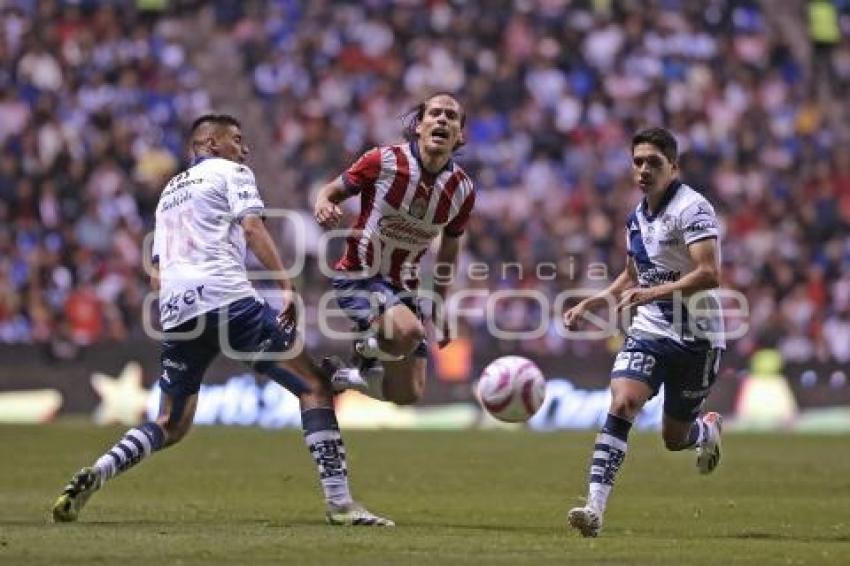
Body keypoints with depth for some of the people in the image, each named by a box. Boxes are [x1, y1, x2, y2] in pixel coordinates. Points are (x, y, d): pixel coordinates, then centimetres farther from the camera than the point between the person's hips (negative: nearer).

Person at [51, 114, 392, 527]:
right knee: (314, 387, -2)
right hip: (227, 298, -7)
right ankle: (339, 503, -13)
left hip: (174, 310, 7)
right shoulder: (231, 172, 12)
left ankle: (94, 475, -5)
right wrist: (287, 286, -13)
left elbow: (156, 276, 25)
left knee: (171, 426, 19)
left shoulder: (169, 191, 31)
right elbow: (252, 228, -6)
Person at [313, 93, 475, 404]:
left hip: (404, 285, 5)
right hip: (359, 276, -5)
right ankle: (366, 354, -2)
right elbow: (332, 190, -4)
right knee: (408, 331, -36)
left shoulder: (462, 189, -3)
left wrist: (440, 304, 16)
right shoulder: (384, 160, -15)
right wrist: (324, 205, -28)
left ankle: (343, 376, 31)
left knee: (409, 394, 4)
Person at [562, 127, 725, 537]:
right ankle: (595, 506, -27)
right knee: (622, 403, -21)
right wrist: (588, 305, 15)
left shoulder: (692, 208, -15)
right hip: (650, 331, 5)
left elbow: (709, 273, -27)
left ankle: (708, 430, 46)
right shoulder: (636, 217, 10)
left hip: (696, 337, -5)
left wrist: (655, 293, -36)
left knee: (674, 439, 8)